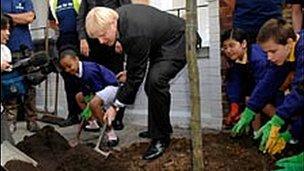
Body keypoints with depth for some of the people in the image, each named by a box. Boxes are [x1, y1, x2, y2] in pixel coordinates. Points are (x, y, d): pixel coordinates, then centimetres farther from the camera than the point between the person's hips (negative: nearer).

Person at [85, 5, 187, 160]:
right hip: (159, 43, 10)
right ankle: (156, 129, 30)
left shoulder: (136, 34, -36)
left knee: (156, 81, -29)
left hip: (177, 43, -10)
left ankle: (161, 138, -16)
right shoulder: (117, 15, -10)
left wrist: (116, 106, -22)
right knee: (151, 86, 12)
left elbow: (135, 75, -29)